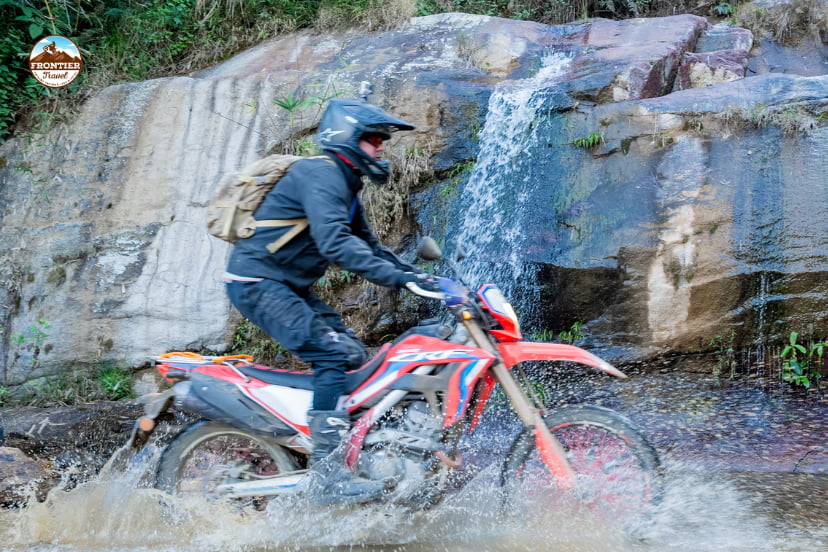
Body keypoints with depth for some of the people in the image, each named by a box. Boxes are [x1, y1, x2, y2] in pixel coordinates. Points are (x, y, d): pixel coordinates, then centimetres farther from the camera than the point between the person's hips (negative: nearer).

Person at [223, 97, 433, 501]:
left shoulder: (346, 187, 16)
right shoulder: (321, 174, -17)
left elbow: (368, 247, 22)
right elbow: (334, 242, -32)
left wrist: (420, 277, 12)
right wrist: (395, 277, -38)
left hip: (290, 286, 10)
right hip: (258, 281, -10)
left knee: (354, 355, 5)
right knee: (332, 353, -21)